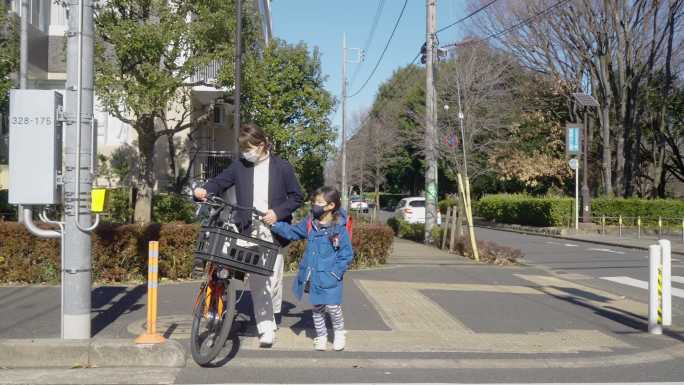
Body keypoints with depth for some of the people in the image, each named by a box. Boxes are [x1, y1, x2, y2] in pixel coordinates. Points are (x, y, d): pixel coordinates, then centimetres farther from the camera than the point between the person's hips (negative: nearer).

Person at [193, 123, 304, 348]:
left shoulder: (282, 167, 1)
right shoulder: (239, 167, 7)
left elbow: (297, 197, 2)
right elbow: (220, 183, 8)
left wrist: (278, 212, -12)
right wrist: (204, 191, -14)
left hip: (273, 231, -2)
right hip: (248, 232, 2)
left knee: (272, 277, 0)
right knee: (256, 282, -1)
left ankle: (274, 311, 27)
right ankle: (266, 328, 7)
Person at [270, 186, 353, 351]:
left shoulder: (340, 228, -13)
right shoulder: (310, 223, 2)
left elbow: (346, 255, -10)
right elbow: (292, 232, 13)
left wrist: (335, 272, -15)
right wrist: (274, 225, 2)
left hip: (330, 277, -5)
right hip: (312, 275, 5)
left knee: (332, 306, -5)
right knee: (317, 308, 14)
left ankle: (339, 333, 22)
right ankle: (321, 336, 31)